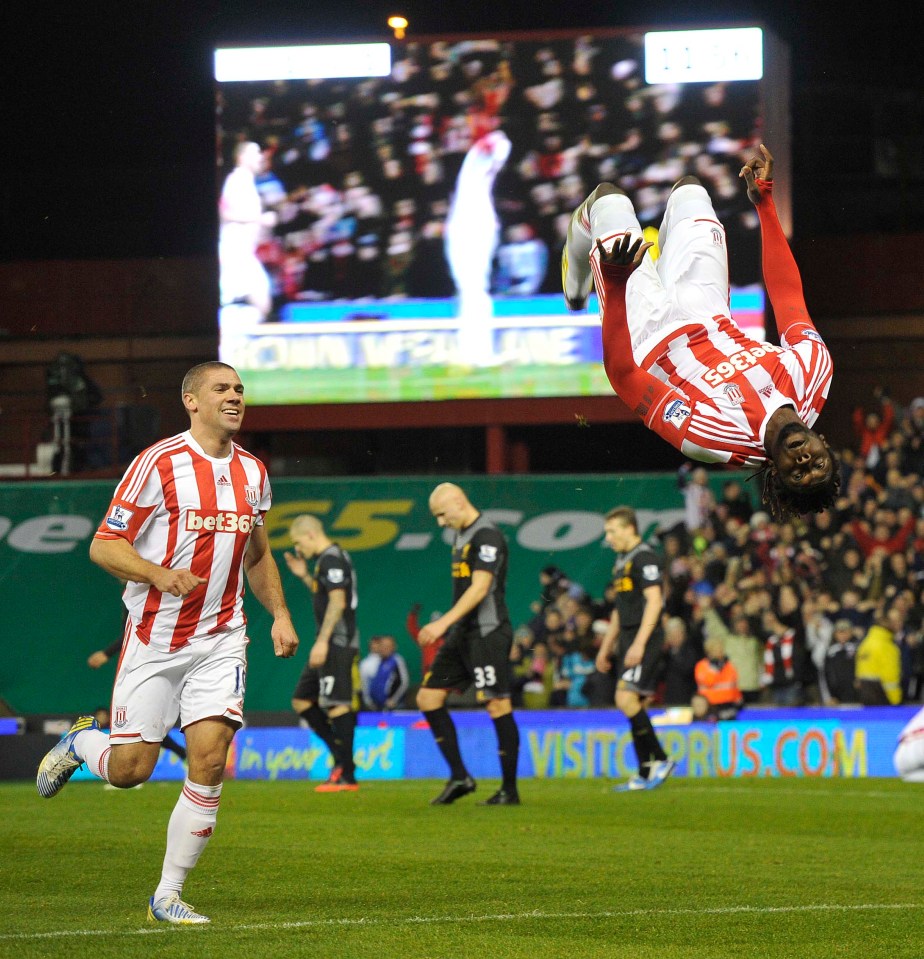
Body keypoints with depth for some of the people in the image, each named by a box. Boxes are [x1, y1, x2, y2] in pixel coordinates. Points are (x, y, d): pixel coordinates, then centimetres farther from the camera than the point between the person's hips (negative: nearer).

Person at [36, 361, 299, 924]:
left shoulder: (252, 471, 9)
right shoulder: (159, 464, -9)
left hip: (221, 638, 4)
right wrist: (161, 575, -25)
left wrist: (280, 614, 11)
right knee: (129, 771, -2)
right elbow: (104, 546, -9)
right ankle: (82, 742, 35)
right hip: (154, 639, -4)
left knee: (210, 760, -11)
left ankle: (169, 895, 0)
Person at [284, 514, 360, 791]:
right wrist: (304, 575, 20)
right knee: (301, 701, 12)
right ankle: (341, 756, 12)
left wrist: (322, 641, -23)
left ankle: (347, 776, -8)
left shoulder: (332, 559, -13)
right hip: (330, 645, 11)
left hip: (337, 644, -11)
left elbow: (337, 601, -21)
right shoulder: (326, 559, 18)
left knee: (337, 706, -10)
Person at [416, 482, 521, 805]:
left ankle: (509, 789, -2)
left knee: (497, 706, -8)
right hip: (462, 634, 10)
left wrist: (444, 622, -26)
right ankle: (459, 777, 8)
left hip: (486, 634, -10)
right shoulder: (461, 535, 16)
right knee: (428, 698, 5)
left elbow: (480, 588, -21)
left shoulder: (487, 536, -13)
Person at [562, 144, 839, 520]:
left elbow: (622, 374, -43)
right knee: (689, 190, 21)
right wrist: (764, 200, -18)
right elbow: (787, 293, -21)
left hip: (648, 339, -5)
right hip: (709, 317, 5)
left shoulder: (718, 436, -45)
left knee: (609, 199, 12)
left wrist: (616, 284, -48)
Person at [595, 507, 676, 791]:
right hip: (627, 640, 10)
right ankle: (645, 774, 8)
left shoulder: (644, 557, -10)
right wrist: (606, 647, 25)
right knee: (634, 706, 7)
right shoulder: (622, 561, 19)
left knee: (626, 700, -17)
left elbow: (654, 601, -19)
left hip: (645, 639, -10)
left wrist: (639, 644, -24)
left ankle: (661, 759, -9)